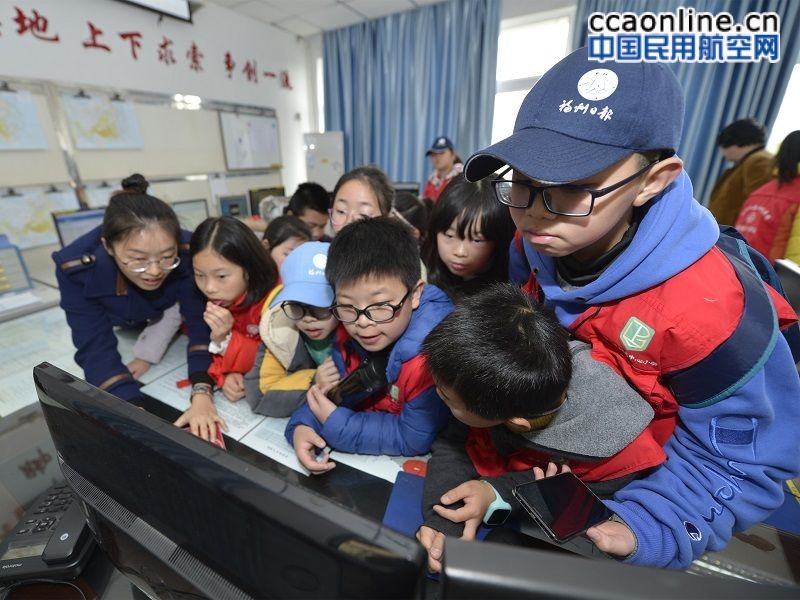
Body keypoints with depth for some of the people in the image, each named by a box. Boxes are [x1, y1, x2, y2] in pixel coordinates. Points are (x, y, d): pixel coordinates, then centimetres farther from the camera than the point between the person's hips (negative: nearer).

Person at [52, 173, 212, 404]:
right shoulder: (77, 267, -40)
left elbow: (201, 324, -40)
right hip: (118, 319, 0)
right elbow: (95, 347, -39)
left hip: (169, 310, 0)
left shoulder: (188, 253, -43)